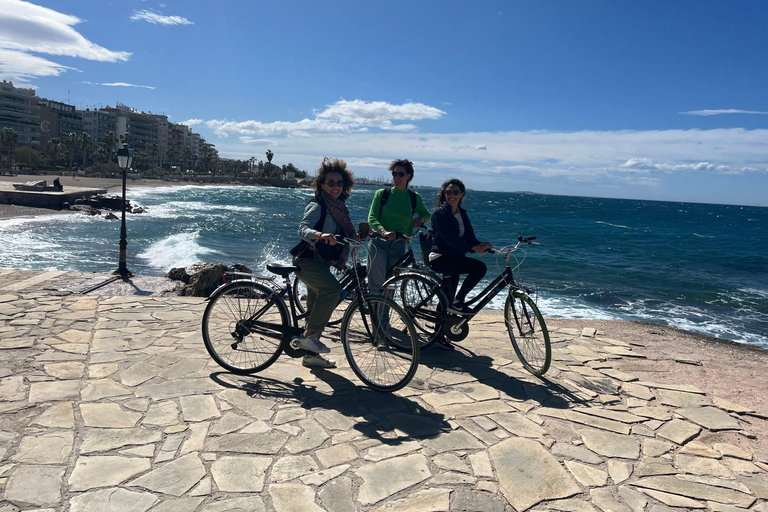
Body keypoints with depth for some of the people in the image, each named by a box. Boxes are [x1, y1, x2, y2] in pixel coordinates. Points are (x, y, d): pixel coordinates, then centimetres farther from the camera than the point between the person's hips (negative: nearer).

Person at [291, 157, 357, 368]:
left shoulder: (339, 207, 12)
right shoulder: (317, 206, -13)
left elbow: (348, 234, 22)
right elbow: (303, 229, -31)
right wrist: (321, 235, -49)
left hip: (322, 263, 9)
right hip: (307, 261, -9)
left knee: (318, 307, 13)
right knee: (332, 289, -31)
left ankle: (312, 355, 24)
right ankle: (308, 335, -20)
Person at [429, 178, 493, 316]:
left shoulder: (462, 213, 12)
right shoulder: (439, 212, -10)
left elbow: (470, 237, 4)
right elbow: (449, 238, -22)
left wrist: (482, 245, -19)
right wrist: (471, 248, -34)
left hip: (454, 258, 8)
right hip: (440, 258, -8)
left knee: (447, 301, 13)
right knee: (480, 267, -23)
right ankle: (458, 302, -17)